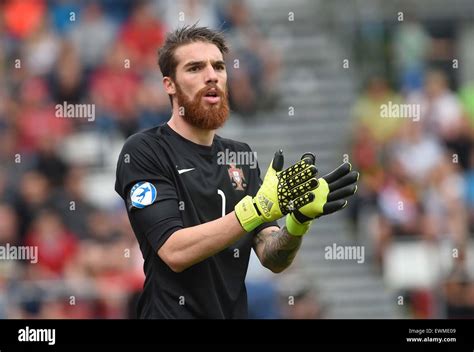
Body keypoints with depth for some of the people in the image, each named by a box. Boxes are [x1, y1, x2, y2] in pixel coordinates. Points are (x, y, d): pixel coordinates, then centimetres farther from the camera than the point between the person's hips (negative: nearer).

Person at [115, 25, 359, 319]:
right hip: (173, 312, -5)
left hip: (234, 312, 5)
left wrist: (298, 220, -20)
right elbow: (175, 252, -20)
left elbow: (273, 258, 0)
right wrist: (260, 207, -29)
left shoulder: (241, 156, 9)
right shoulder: (142, 153, -9)